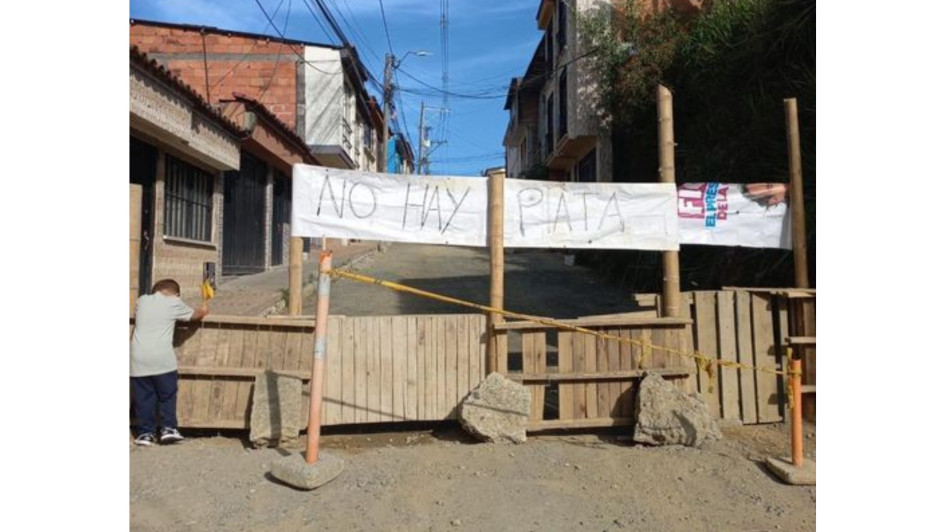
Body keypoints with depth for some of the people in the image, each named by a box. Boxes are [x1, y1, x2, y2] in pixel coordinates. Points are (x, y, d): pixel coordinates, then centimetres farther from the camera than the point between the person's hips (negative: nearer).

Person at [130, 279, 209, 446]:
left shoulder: (142, 300, 13)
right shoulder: (174, 302, 2)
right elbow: (194, 315, 19)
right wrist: (203, 310, 40)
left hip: (139, 358, 3)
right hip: (162, 358, -3)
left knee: (143, 397, 9)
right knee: (167, 395, 10)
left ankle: (145, 433, 12)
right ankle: (168, 428, 8)